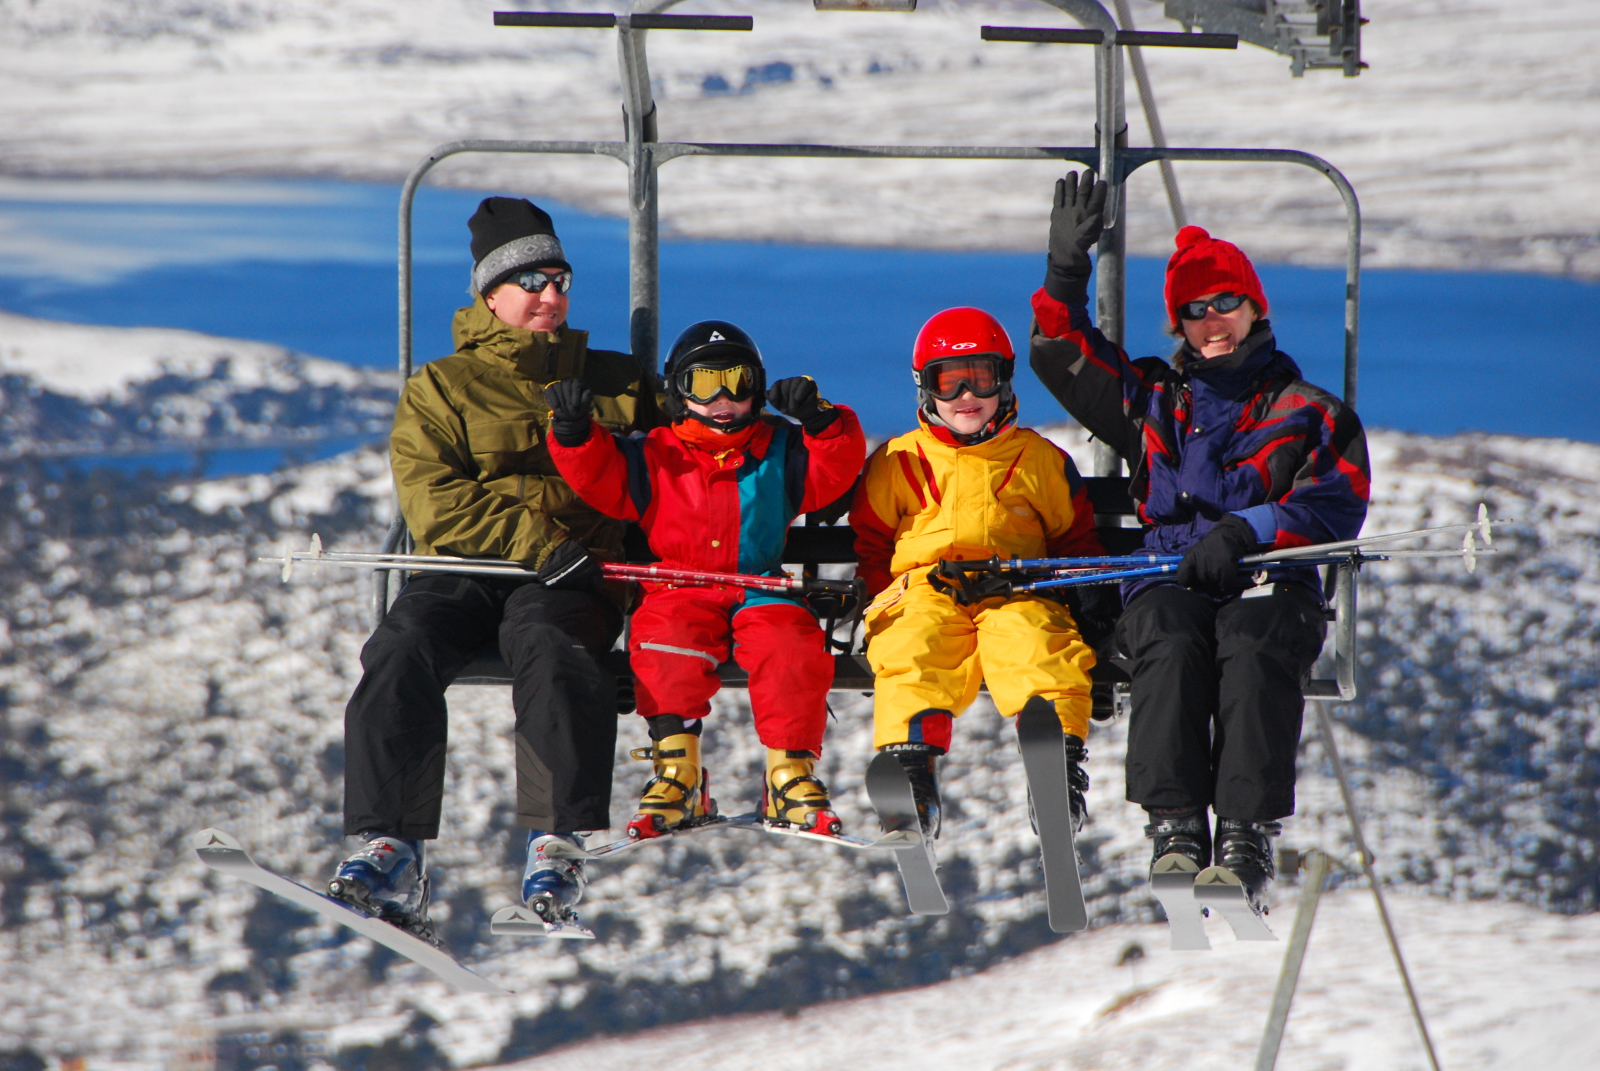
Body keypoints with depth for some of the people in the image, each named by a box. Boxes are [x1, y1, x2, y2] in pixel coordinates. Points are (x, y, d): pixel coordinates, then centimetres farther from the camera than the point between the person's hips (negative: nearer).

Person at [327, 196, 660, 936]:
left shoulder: (616, 384, 25)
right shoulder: (441, 389, 16)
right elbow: (434, 505, 0)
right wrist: (541, 542, -12)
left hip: (569, 579, -1)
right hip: (465, 571, 1)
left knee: (546, 648, -35)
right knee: (401, 652, -30)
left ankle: (558, 847, -43)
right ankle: (390, 852, -36)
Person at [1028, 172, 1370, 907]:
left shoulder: (1307, 413, 18)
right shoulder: (1153, 401, 27)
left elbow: (1336, 508, 4)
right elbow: (1061, 354, 28)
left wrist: (1244, 530, -11)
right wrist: (1067, 269, 15)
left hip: (1267, 582, -2)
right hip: (1167, 579, 2)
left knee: (1253, 653, -36)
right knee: (1172, 646, -34)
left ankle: (1247, 835, -45)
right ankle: (1174, 824, -43)